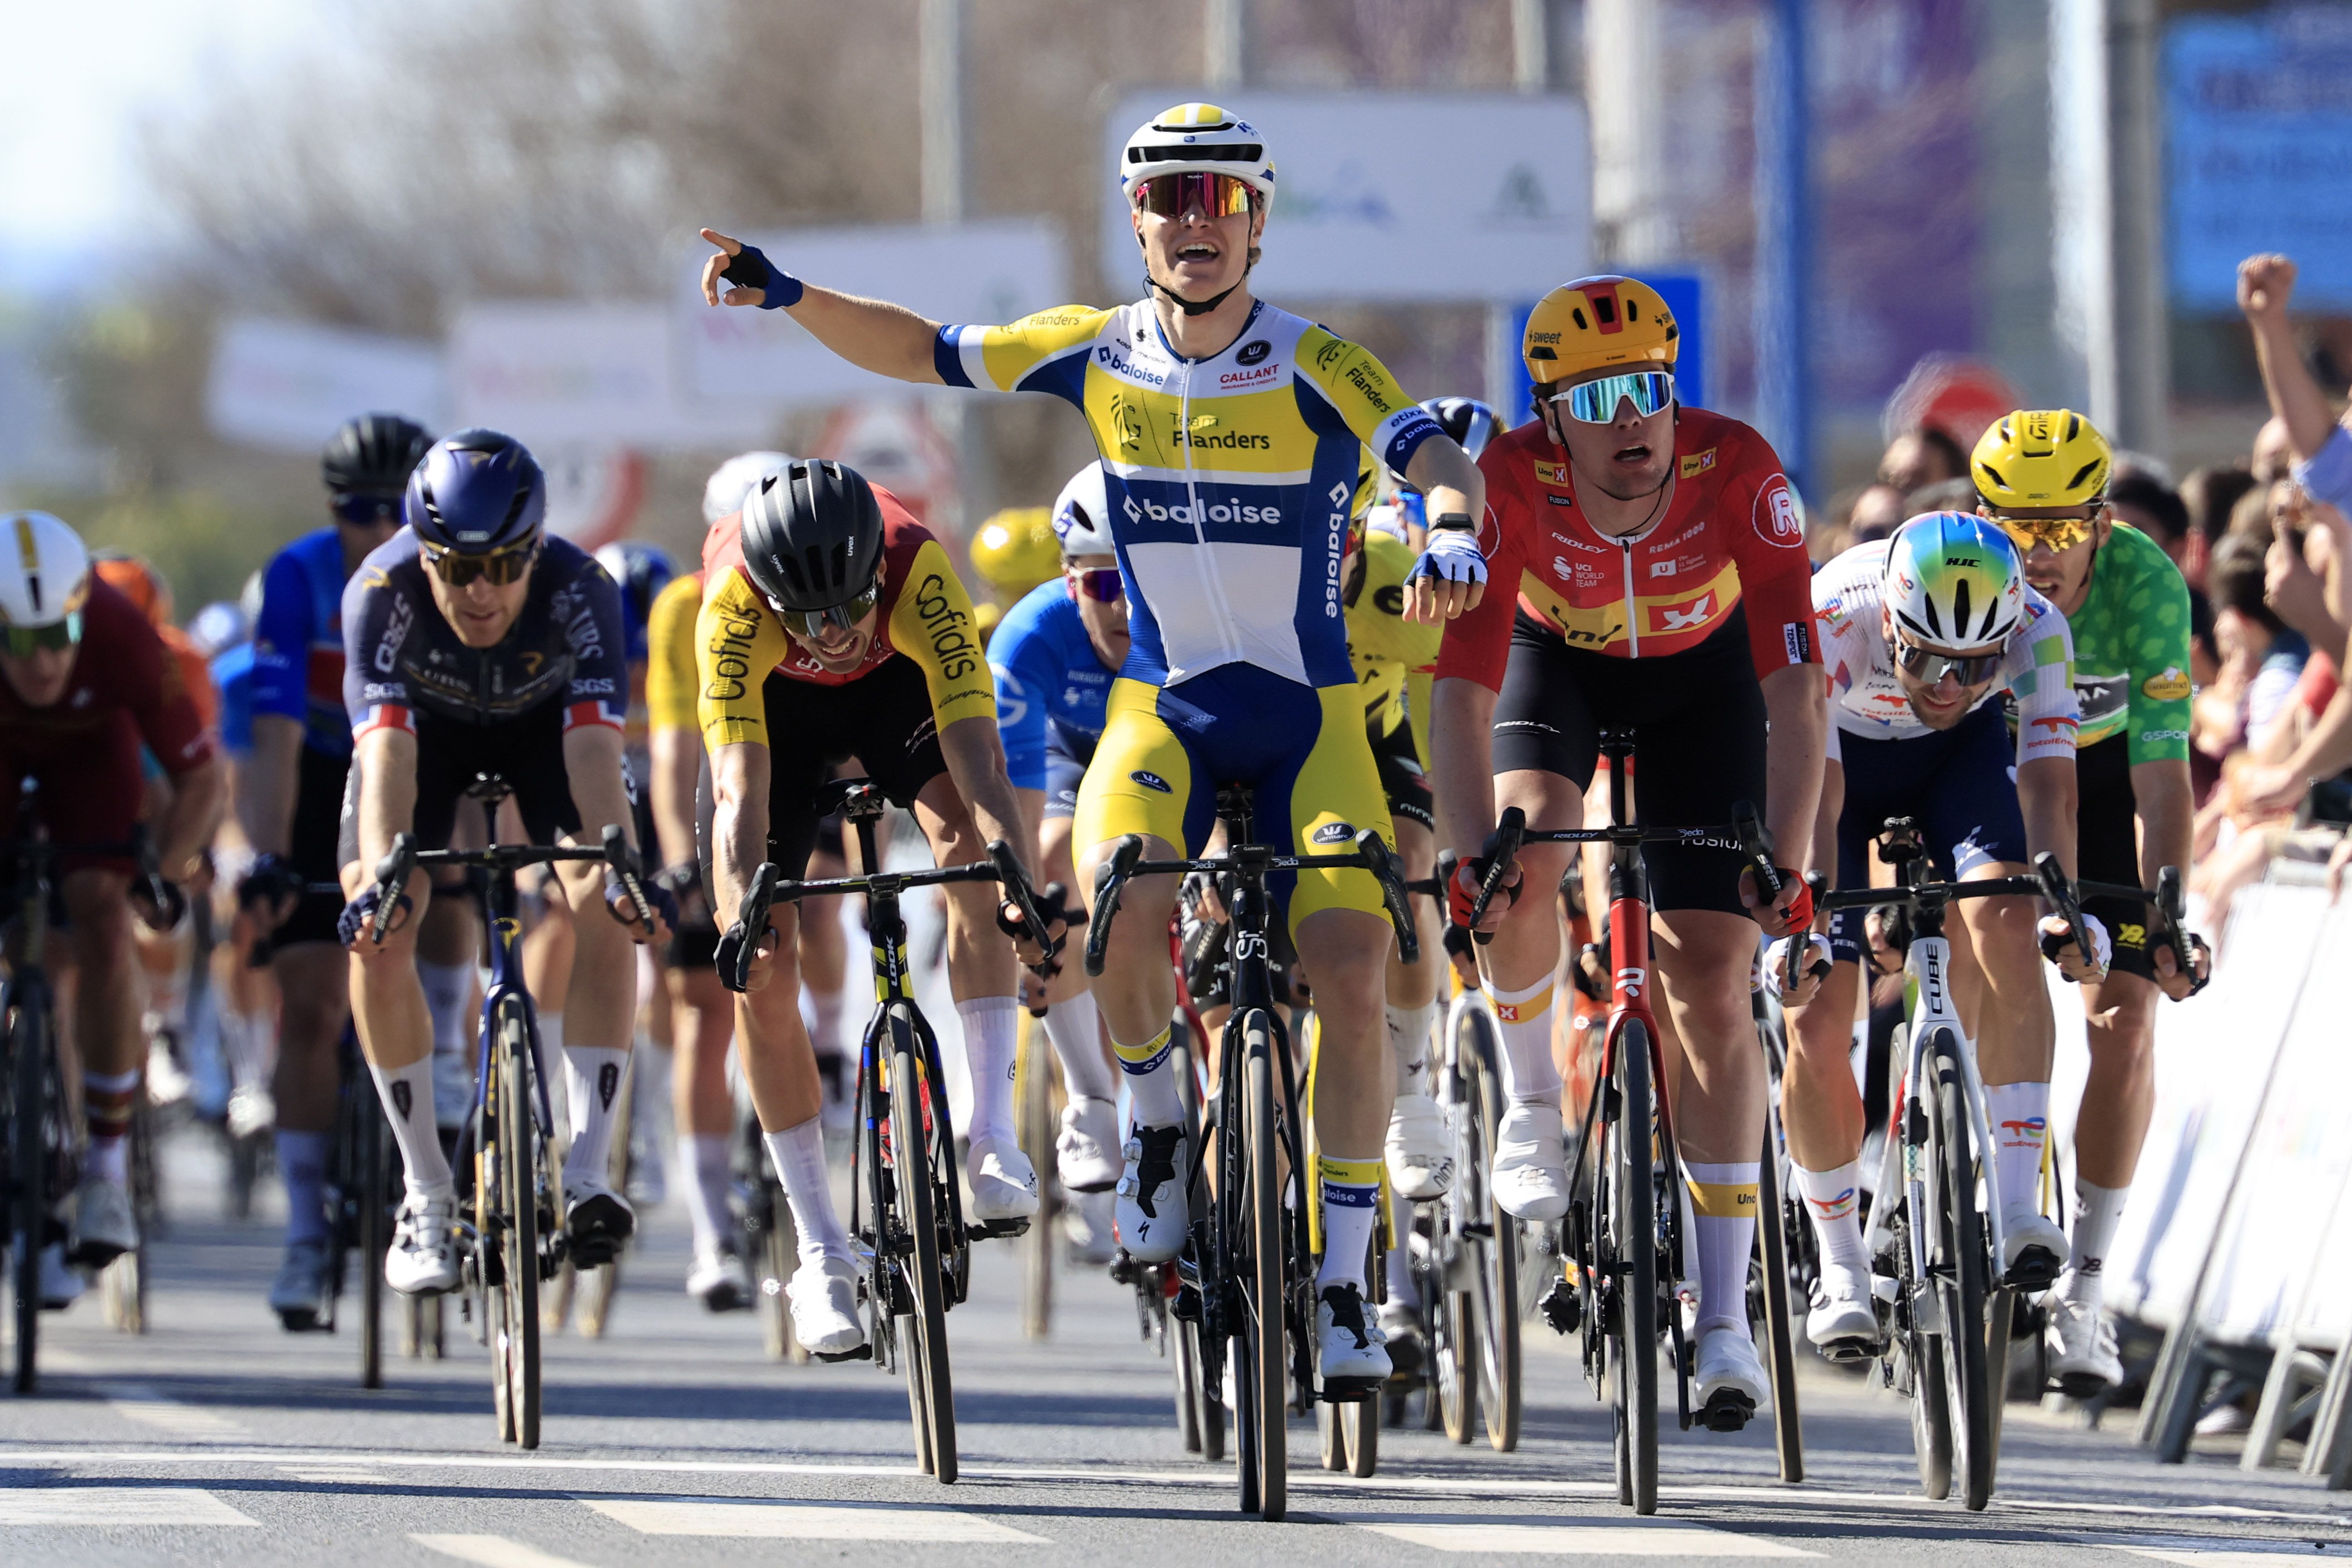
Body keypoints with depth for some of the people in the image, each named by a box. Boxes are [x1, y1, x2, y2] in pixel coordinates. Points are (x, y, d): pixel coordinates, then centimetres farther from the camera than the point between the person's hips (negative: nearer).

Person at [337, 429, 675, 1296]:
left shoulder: (579, 591, -36)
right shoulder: (382, 592, -37)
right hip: (428, 726, 0)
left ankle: (586, 1174, -21)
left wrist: (622, 869, -59)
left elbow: (595, 747, -43)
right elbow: (385, 749, -45)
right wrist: (380, 877, -61)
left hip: (545, 720, 0)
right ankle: (428, 1198, -8)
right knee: (377, 937, -18)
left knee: (604, 913, -24)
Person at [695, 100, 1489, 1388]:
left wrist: (1452, 532, -51)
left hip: (1308, 715, -1)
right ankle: (1157, 1124, -1)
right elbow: (919, 351, 6)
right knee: (1118, 907, -30)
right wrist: (788, 295, -9)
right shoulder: (1099, 357, -3)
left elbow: (1439, 460, -28)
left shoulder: (1317, 370, -13)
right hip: (1164, 706, 1)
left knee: (1352, 983, -15)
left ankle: (1342, 1281, -2)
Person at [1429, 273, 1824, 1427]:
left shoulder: (1738, 474, -35)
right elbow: (1461, 687, -34)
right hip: (1556, 657, 0)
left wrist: (1785, 865, -45)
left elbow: (1794, 689, -35)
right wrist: (1468, 855, -46)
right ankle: (1531, 1096, -2)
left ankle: (1724, 1315, -4)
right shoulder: (1511, 481, -33)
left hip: (1700, 671, 0)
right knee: (1526, 856, -31)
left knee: (1710, 973, -8)